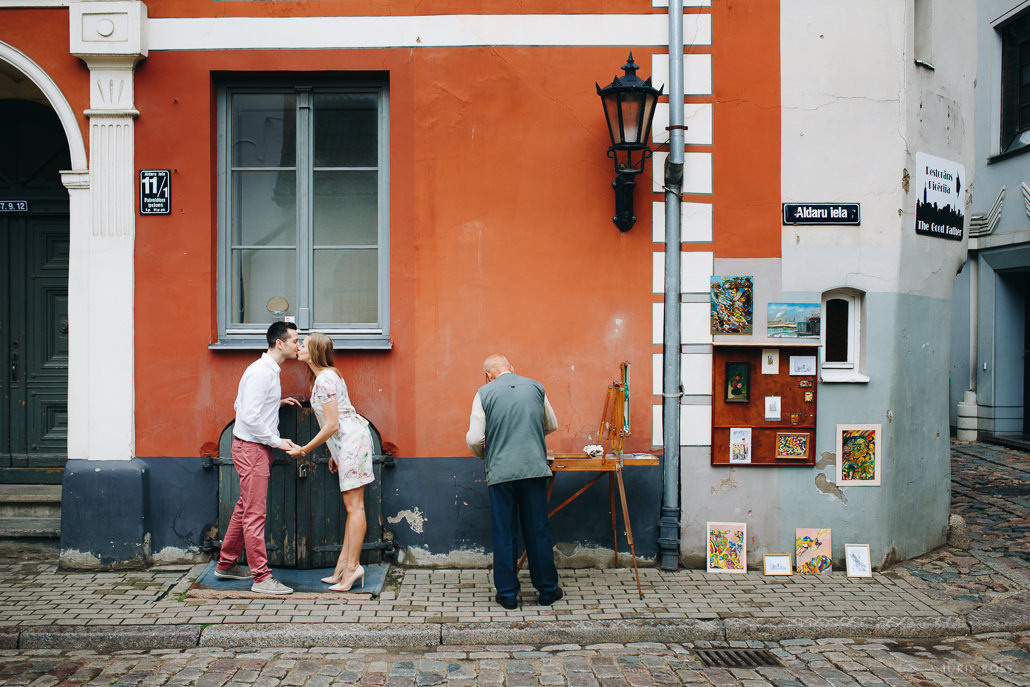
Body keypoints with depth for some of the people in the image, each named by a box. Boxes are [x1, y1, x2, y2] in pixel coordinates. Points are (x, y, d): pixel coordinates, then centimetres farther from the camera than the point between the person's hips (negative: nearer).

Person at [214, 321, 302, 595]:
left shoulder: (270, 371, 13)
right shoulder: (260, 372, -18)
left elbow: (242, 404, 19)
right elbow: (250, 417, -24)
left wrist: (276, 402, 13)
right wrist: (277, 441, -17)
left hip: (258, 448, 10)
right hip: (251, 448, -10)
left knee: (244, 508, 17)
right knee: (254, 513, -6)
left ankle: (226, 564, 29)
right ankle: (261, 577, -1)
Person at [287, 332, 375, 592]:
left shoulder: (324, 380, -14)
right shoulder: (329, 375, 16)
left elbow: (332, 425, -17)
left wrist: (303, 450, -8)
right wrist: (334, 453, 23)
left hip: (351, 439, -10)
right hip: (347, 441, 10)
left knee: (354, 505, -6)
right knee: (352, 505, 10)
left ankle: (352, 566, -2)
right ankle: (343, 565, 14)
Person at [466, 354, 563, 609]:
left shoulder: (484, 393, -1)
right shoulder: (536, 387, 7)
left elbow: (474, 439, -4)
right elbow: (552, 426, 19)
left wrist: (483, 455, 17)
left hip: (501, 471, -2)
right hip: (535, 468, 2)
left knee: (503, 533, 7)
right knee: (538, 530, 10)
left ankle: (507, 593, 14)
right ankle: (547, 590, 19)